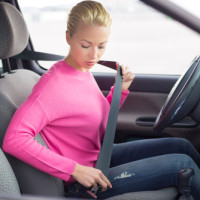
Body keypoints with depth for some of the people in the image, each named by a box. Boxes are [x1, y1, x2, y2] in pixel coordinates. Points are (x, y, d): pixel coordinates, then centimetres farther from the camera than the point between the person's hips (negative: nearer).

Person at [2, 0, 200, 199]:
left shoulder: (83, 71, 1)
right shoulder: (54, 83, -25)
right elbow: (13, 140, -34)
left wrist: (120, 89, -2)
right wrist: (75, 169, -32)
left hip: (99, 157, 8)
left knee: (181, 145, 9)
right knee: (182, 164, -10)